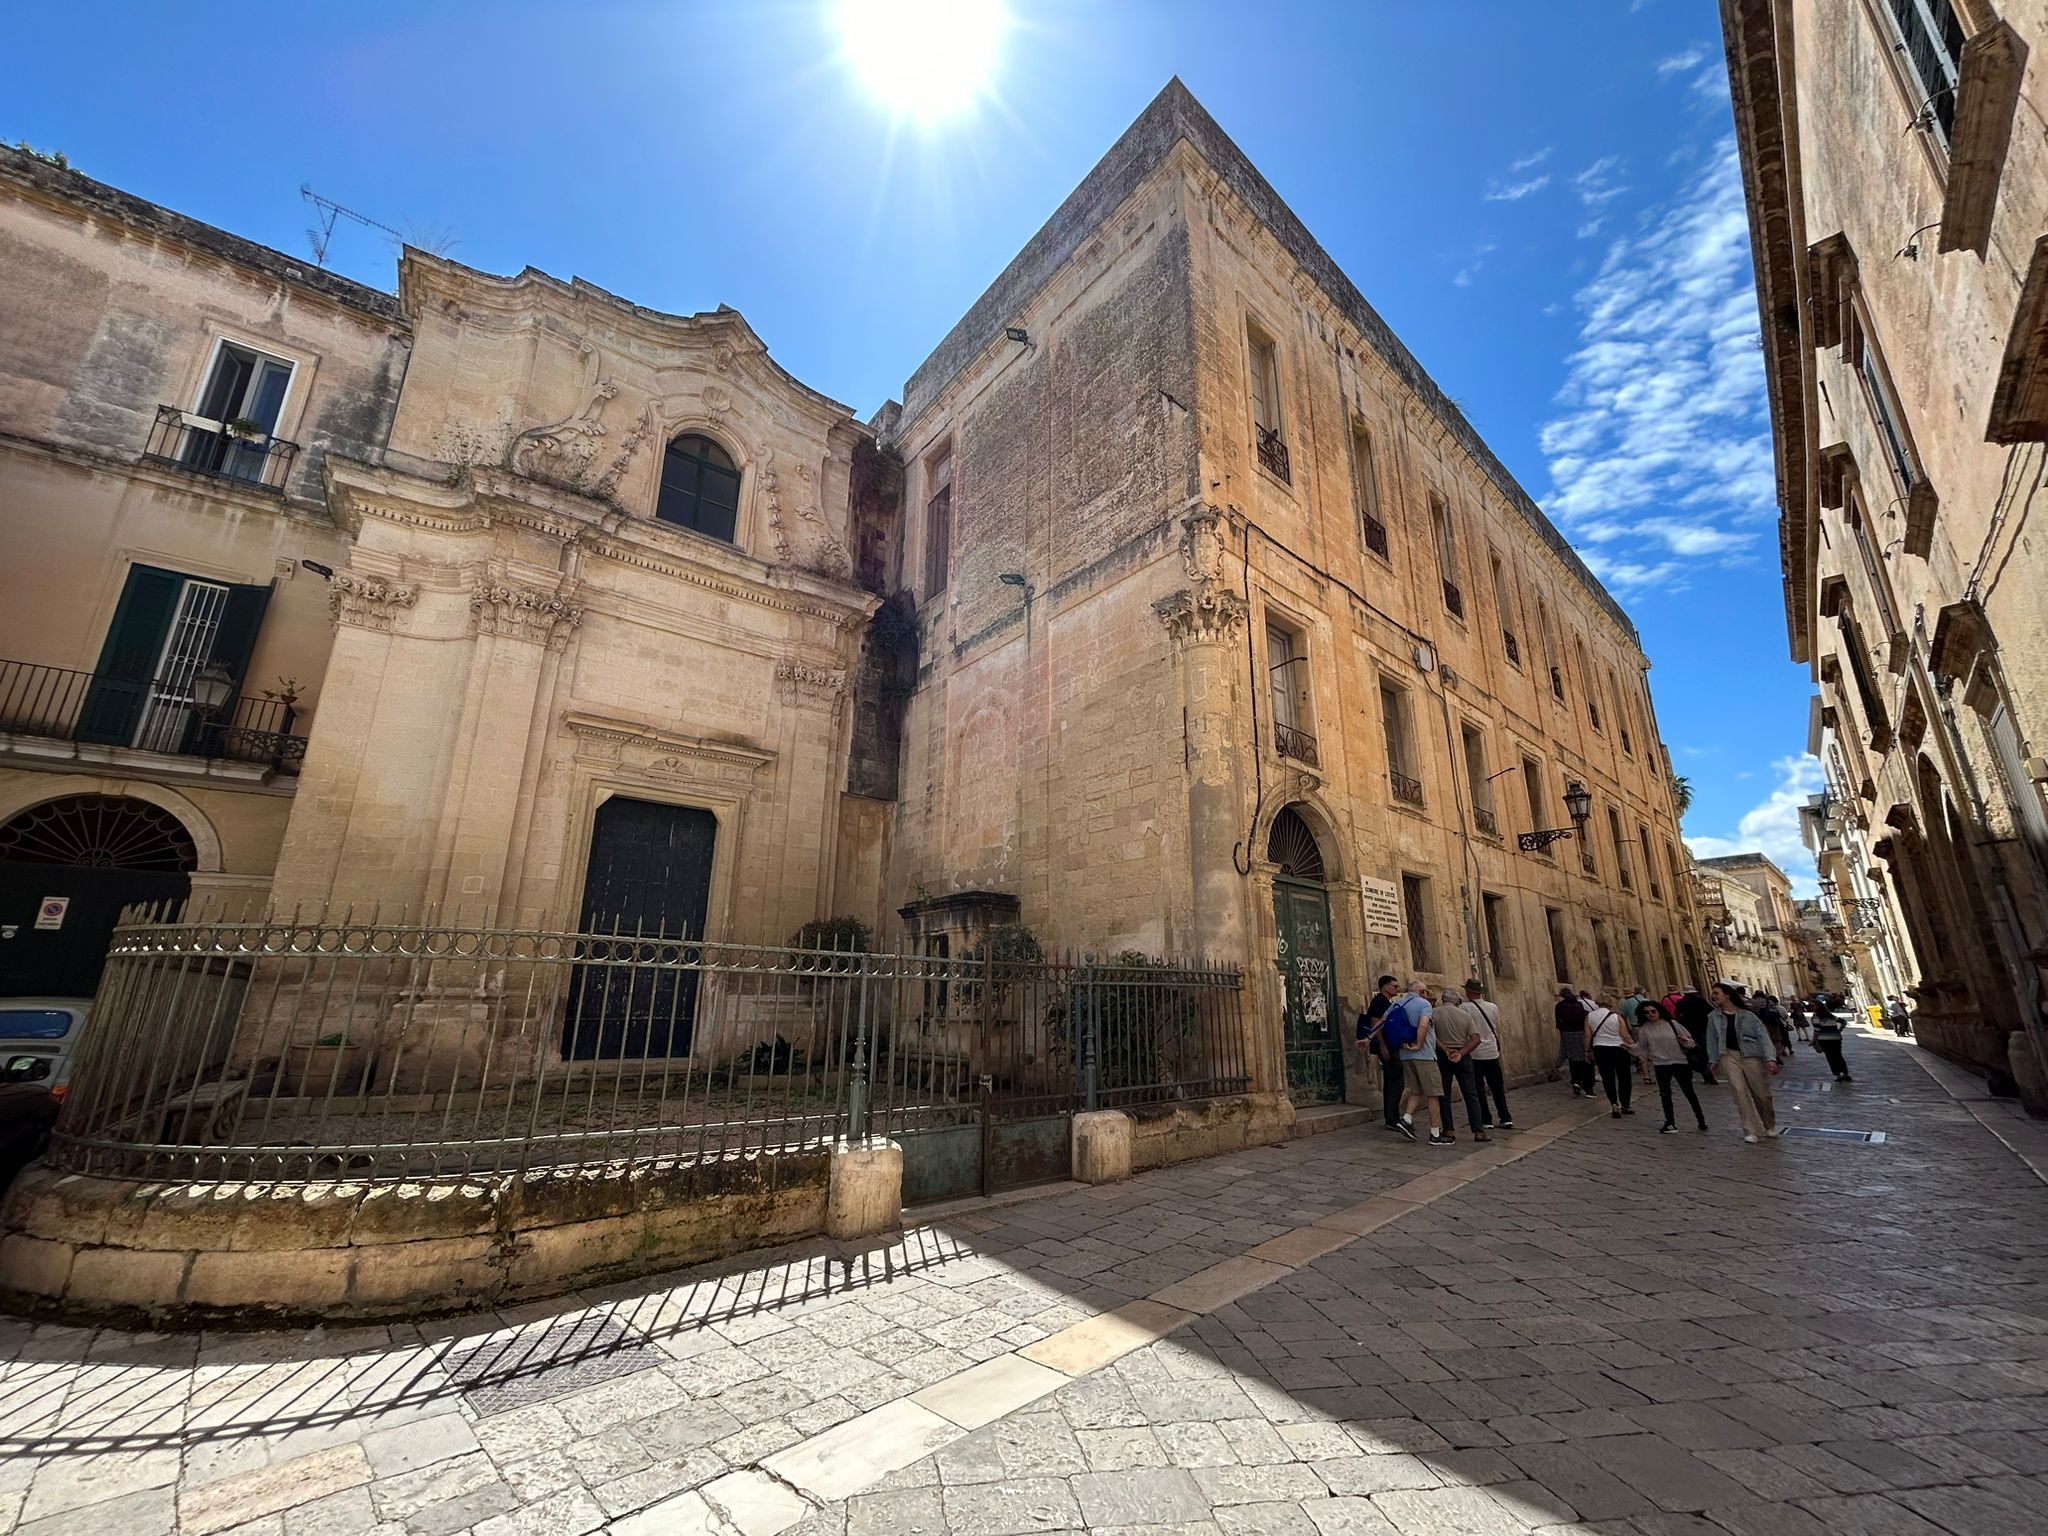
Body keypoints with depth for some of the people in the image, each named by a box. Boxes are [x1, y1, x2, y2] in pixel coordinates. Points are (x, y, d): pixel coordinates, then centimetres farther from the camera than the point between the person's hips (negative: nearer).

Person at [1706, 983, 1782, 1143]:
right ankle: (1751, 1130, 1)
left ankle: (1769, 1127, 32)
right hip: (1730, 1055, 1)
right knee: (1740, 1092, -7)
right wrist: (1714, 1061, 8)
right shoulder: (1713, 1017, 1)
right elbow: (1711, 1039, 7)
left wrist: (1770, 1059, -19)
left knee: (1762, 1093, 8)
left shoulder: (1747, 1015, -8)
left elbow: (1763, 1036, -9)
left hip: (1751, 1056, -1)